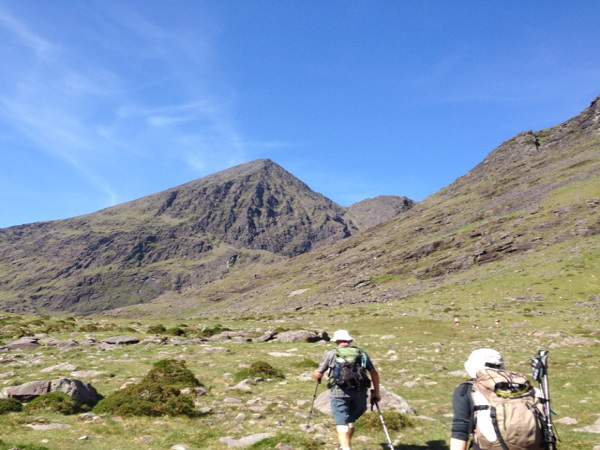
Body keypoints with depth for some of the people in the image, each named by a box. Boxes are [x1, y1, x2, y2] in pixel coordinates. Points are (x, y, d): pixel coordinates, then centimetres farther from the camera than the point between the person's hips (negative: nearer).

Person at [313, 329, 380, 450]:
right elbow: (374, 374, 10)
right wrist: (376, 393, 16)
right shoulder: (362, 353, 17)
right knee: (350, 421, 21)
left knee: (342, 423, -3)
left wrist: (318, 379, 34)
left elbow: (317, 374, 12)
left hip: (340, 393, -3)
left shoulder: (331, 354, 11)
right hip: (360, 393, 3)